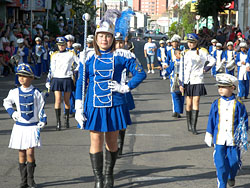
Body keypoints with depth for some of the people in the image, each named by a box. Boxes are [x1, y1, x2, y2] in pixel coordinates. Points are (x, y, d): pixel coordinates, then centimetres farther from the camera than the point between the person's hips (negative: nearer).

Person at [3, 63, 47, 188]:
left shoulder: (36, 93, -2)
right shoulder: (15, 92, 2)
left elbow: (41, 108, 4)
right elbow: (6, 102, 18)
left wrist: (42, 122, -3)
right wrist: (12, 112, 4)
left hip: (32, 126, -2)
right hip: (19, 126, 2)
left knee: (30, 152, -9)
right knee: (21, 153, 5)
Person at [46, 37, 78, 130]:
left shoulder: (71, 54, 6)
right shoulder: (54, 55, 12)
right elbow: (51, 69, 14)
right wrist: (48, 81, 9)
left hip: (67, 79, -1)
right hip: (56, 79, 1)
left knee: (66, 101, 4)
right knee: (58, 100, -9)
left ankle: (67, 119, 19)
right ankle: (58, 122, -9)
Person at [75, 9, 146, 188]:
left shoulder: (121, 56, -2)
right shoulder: (88, 57, 2)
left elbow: (141, 74, 4)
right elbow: (80, 82, 4)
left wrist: (125, 88, -7)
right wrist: (78, 108, -1)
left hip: (114, 105, 0)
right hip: (94, 106, 0)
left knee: (112, 142, 11)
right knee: (96, 141, -1)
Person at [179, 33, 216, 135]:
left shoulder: (202, 52, 2)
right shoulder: (185, 53, 8)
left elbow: (213, 61, 12)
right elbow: (182, 69, 7)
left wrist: (205, 69, 3)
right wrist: (181, 83, 1)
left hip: (197, 81, -2)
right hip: (187, 81, 2)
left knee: (196, 103, -7)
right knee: (188, 103, 4)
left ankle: (193, 126, -8)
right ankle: (189, 125, 17)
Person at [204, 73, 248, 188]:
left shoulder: (238, 104, -2)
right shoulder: (216, 104, 3)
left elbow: (244, 121, 4)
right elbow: (211, 121, 9)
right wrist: (209, 135, 9)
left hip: (233, 139, -1)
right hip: (219, 139, 1)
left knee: (234, 161, 5)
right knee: (220, 163, -3)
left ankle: (231, 177, 37)